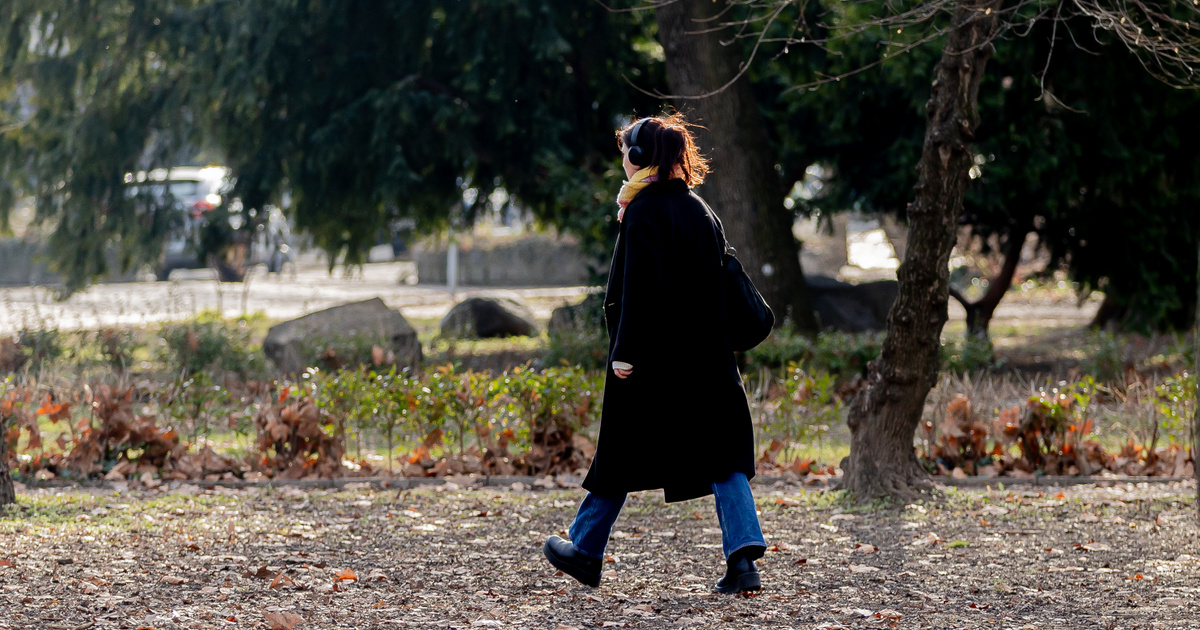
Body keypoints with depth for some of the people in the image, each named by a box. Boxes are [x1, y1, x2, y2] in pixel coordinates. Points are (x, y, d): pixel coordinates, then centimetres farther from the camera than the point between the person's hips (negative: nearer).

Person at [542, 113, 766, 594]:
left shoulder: (644, 212, -12)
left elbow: (639, 286, -19)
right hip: (707, 356, 6)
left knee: (620, 455, 8)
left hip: (652, 359, -6)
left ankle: (585, 551, 23)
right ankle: (743, 557, -13)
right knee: (721, 456, 1)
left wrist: (625, 351, -18)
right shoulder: (701, 211, 10)